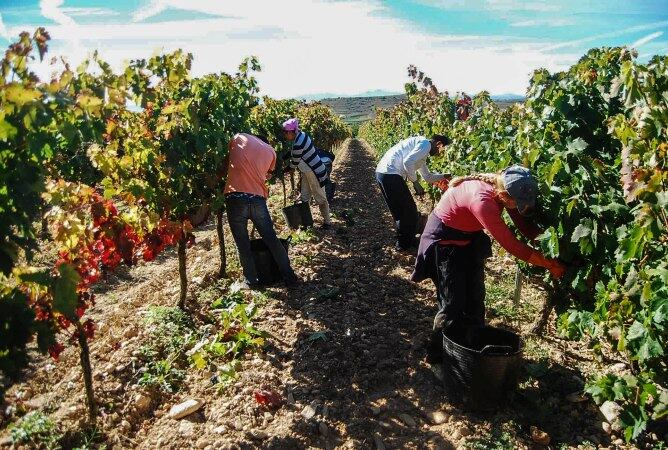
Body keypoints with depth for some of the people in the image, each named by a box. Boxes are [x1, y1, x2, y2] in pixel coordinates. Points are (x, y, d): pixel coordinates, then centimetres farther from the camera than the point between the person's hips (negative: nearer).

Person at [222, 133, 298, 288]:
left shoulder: (238, 138, 12)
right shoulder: (271, 151, 17)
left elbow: (224, 165, 16)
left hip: (235, 198, -2)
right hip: (258, 199, 2)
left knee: (242, 243, 11)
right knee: (271, 239, 14)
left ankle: (251, 280, 19)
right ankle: (289, 276, 21)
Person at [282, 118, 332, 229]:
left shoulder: (298, 145, -28)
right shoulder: (301, 134, -1)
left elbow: (294, 164, -16)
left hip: (315, 173, -10)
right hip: (307, 173, 10)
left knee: (320, 198, 5)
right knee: (304, 197, 14)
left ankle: (327, 222, 19)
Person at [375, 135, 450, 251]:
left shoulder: (422, 154, 26)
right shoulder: (425, 144, -4)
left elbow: (428, 177, 35)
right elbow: (408, 162, -18)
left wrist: (445, 176, 38)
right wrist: (416, 183, -11)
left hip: (382, 173, 10)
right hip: (390, 174, -10)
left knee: (400, 210, 20)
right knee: (409, 210, 3)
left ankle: (403, 241, 30)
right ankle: (405, 243, 13)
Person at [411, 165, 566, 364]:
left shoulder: (503, 186, -16)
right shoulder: (482, 201, -38)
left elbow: (524, 224, -4)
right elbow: (510, 244, -32)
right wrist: (550, 265, -24)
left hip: (470, 237, 8)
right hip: (445, 238, -8)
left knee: (475, 298, 13)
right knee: (453, 303, -3)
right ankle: (437, 355, 15)